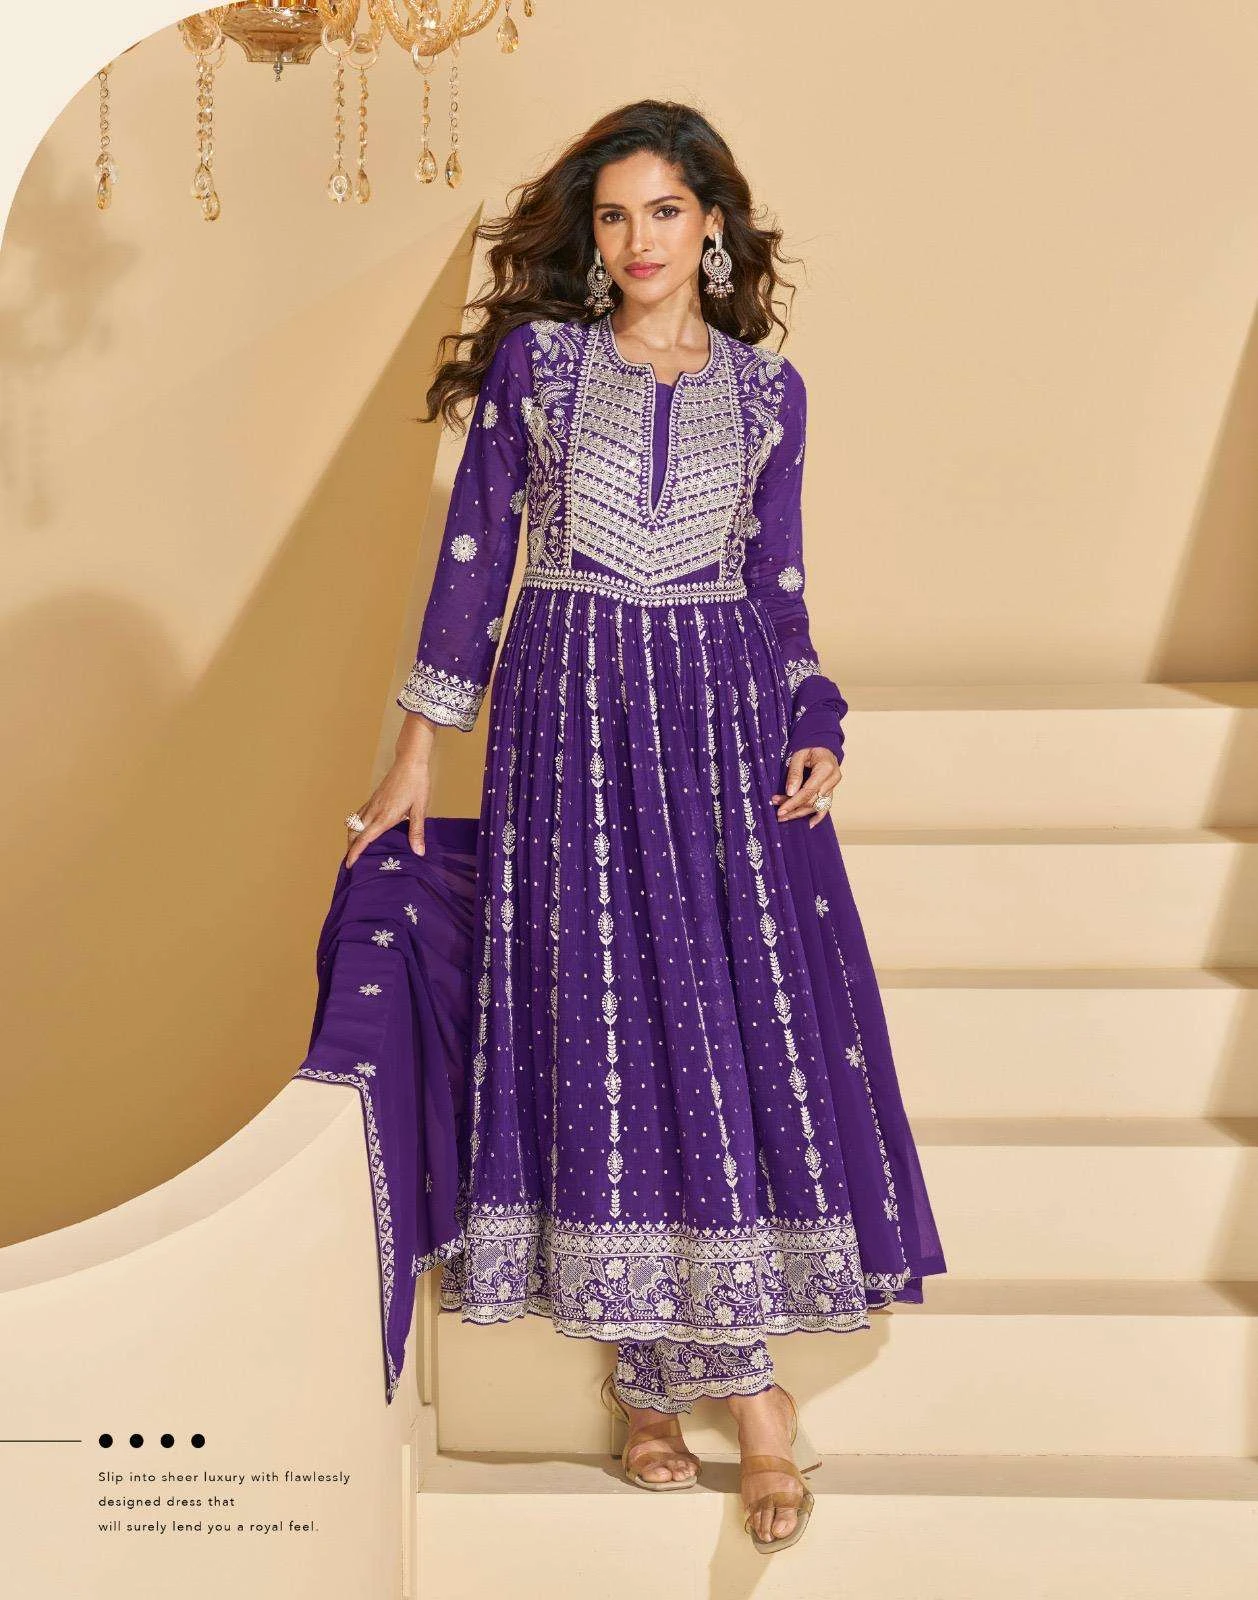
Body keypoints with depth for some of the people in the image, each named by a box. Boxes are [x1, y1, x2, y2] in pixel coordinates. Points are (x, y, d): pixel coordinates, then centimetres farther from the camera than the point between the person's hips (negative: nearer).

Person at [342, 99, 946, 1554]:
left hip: (728, 726, 1)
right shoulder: (535, 358, 4)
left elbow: (776, 588, 12)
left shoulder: (767, 389, 8)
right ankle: (744, 1384, 10)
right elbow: (475, 552, 4)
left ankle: (663, 1369, 8)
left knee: (752, 1031, -5)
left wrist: (814, 732, -4)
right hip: (571, 724, -1)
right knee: (610, 1034, -2)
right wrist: (420, 755, 2)